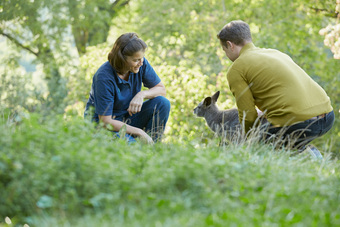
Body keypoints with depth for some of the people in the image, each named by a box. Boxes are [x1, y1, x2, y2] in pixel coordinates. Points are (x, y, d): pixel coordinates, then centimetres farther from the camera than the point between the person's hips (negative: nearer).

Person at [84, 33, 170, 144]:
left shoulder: (141, 63, -11)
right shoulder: (104, 77, -27)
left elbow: (161, 89, -1)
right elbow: (105, 121, -25)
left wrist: (142, 94, -23)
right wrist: (139, 131, -27)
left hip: (128, 116, 6)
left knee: (163, 103, -17)